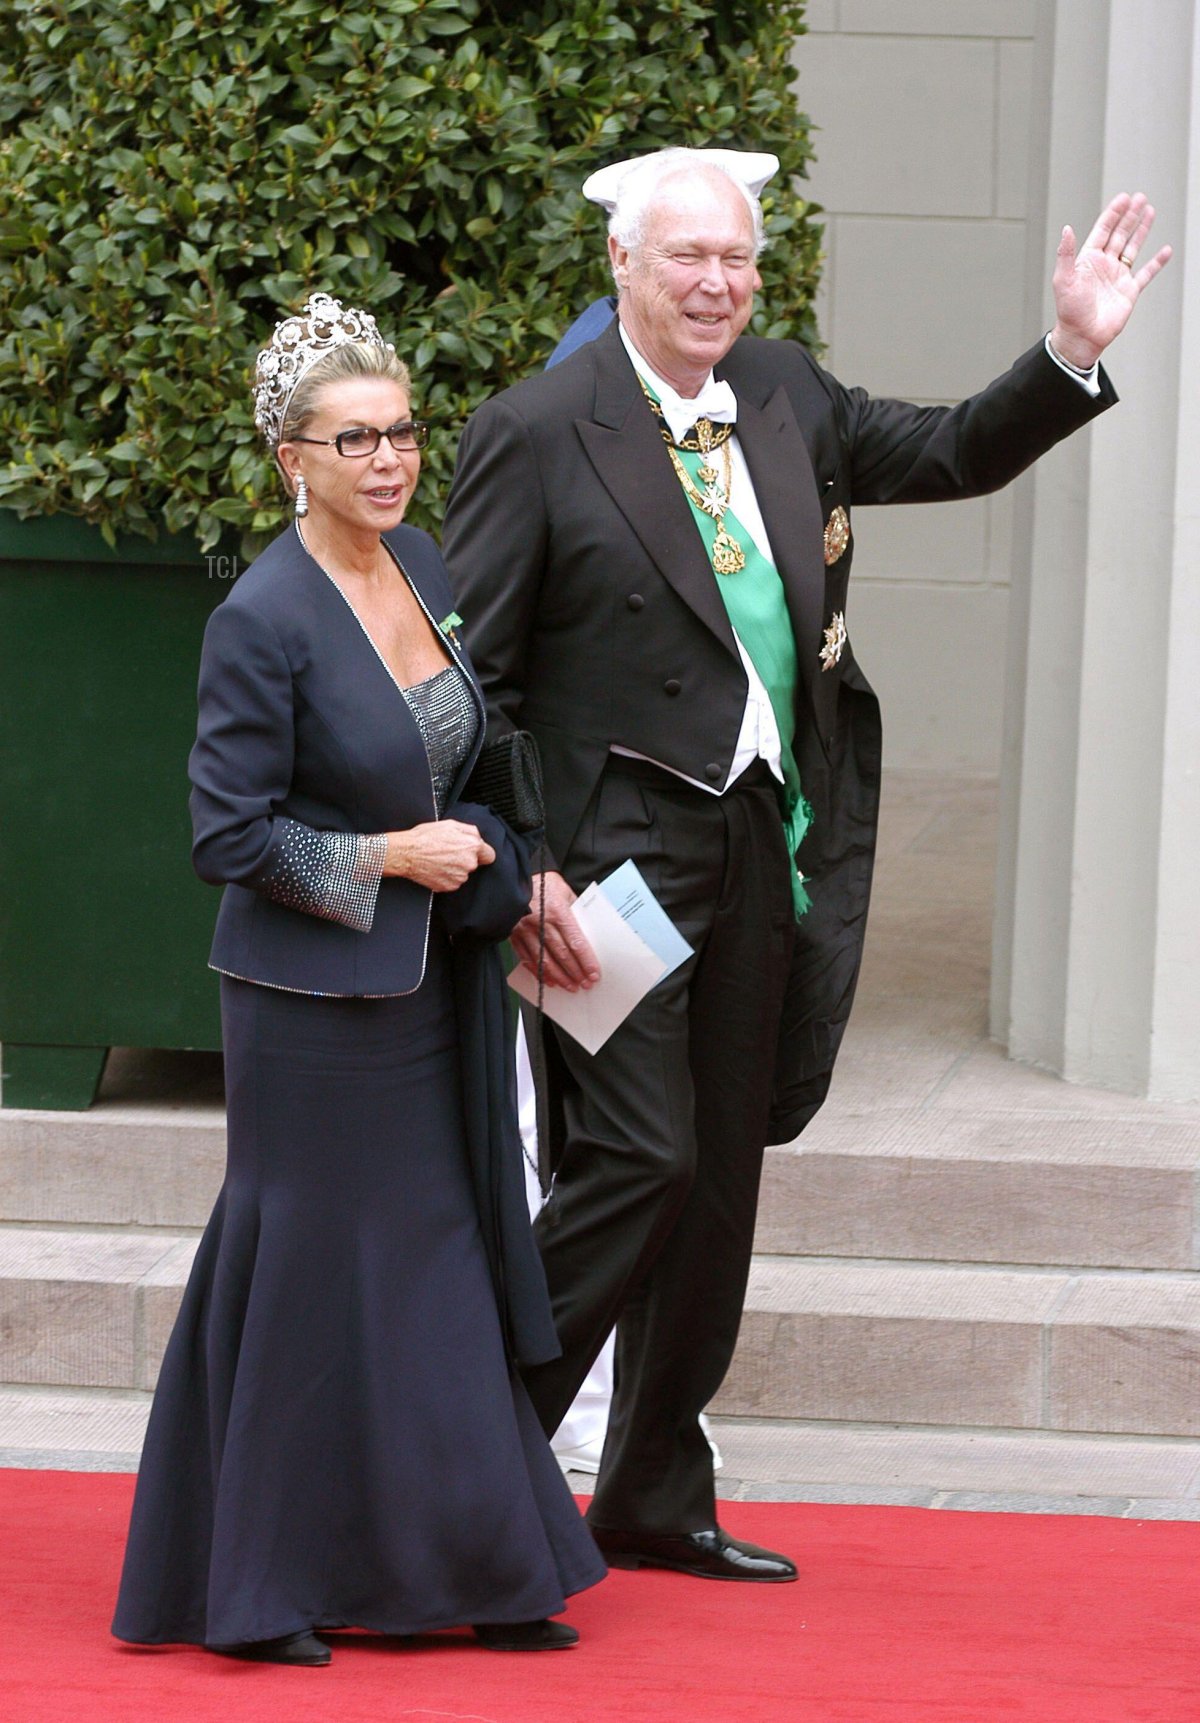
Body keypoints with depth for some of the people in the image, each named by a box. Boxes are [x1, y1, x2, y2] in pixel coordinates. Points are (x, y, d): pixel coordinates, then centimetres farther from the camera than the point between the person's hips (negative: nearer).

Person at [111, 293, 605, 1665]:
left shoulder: (419, 566, 4)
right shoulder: (263, 621, -19)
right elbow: (229, 839, -17)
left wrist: (507, 875, 10)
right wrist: (388, 859, -15)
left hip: (434, 984, 7)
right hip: (315, 999, -7)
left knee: (441, 1265, 10)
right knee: (315, 1271, 0)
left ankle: (464, 1574, 18)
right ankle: (260, 1590, 11)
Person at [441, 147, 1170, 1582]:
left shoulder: (785, 396, 9)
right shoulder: (538, 434, -9)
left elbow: (950, 456, 20)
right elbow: (470, 671, -9)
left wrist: (1075, 348, 4)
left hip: (760, 855, 7)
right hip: (621, 856, -7)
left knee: (722, 1178, 11)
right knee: (639, 1160, -14)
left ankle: (655, 1500, 21)